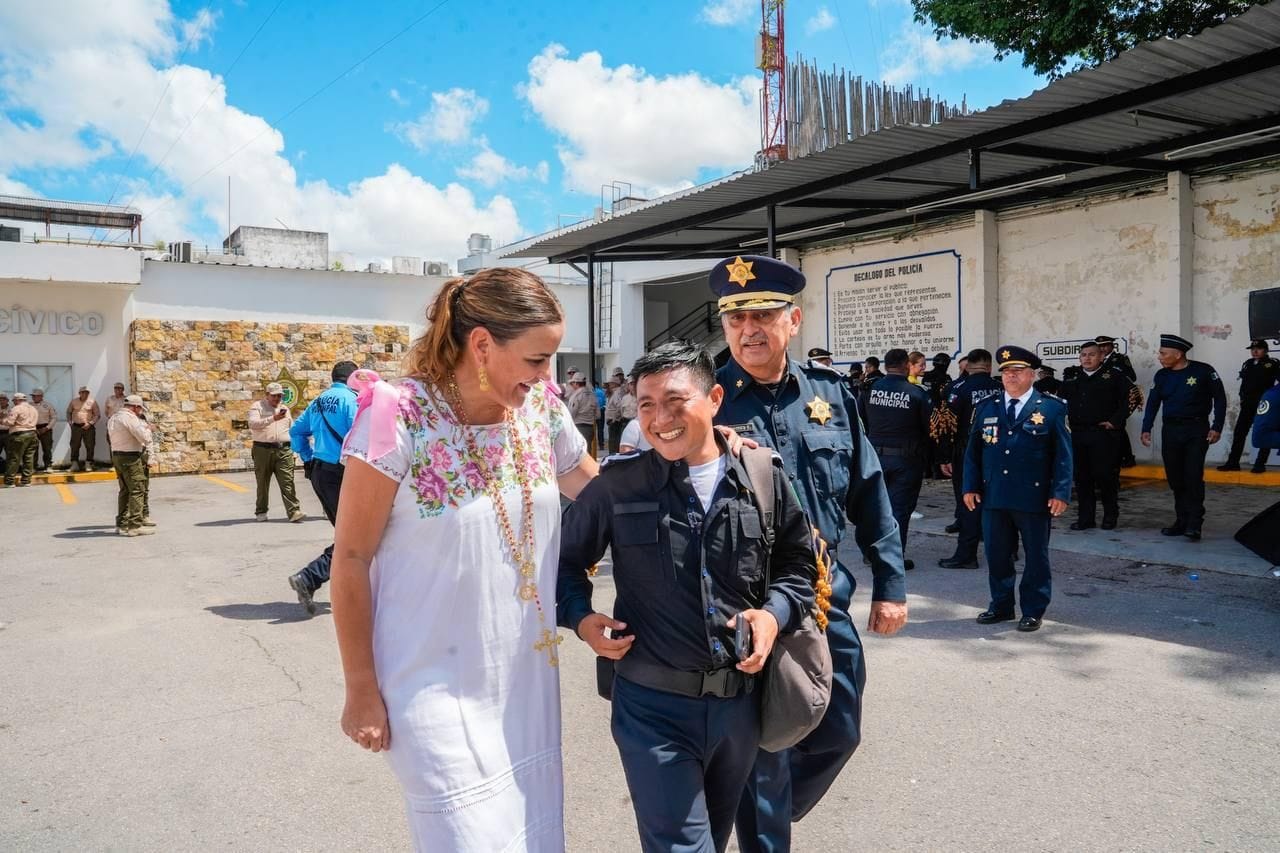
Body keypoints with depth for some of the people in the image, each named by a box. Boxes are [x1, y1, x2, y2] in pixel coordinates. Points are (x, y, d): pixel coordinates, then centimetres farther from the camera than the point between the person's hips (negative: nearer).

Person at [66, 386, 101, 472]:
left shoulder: (92, 402, 0)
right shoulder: (74, 402, 8)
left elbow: (97, 414, -1)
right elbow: (68, 412, 20)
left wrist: (90, 423, -10)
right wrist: (70, 422, 9)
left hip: (88, 427, -2)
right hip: (76, 426, 2)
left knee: (89, 446, -2)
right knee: (74, 446, 3)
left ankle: (88, 463, 6)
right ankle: (74, 463, 11)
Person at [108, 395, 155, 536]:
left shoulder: (113, 418, 15)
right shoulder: (130, 418, -15)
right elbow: (146, 439, -19)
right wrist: (148, 429, 2)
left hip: (116, 456, 10)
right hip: (130, 458, -10)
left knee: (125, 490, 17)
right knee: (137, 490, -6)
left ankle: (121, 524, 22)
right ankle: (135, 526, -8)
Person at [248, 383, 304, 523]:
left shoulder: (284, 409, 19)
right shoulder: (257, 406, 3)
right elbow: (253, 423, -15)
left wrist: (293, 446, 15)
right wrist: (273, 418, -24)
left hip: (284, 450, 3)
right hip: (263, 449, -3)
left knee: (287, 482, -8)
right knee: (263, 483, 6)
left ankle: (293, 511, -15)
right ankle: (261, 511, 19)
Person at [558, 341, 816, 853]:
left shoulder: (763, 478, -3)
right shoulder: (617, 486, -8)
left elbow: (799, 564, 8)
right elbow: (567, 560, 6)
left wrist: (776, 613, -9)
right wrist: (579, 617, -10)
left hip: (740, 702, 3)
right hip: (652, 706, -3)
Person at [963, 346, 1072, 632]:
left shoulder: (1052, 408, 0)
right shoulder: (986, 408, 8)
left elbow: (1063, 455, -3)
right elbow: (973, 451, 10)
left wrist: (1061, 493, -10)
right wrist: (970, 486, 4)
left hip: (1034, 499, -3)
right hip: (994, 498, 3)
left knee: (1036, 556, 8)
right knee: (997, 554, 10)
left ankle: (1033, 611, 20)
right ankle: (1001, 605, 25)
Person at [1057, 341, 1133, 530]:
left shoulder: (1114, 376, 2)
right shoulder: (1071, 379, 14)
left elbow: (1131, 397, -5)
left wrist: (1116, 421, -9)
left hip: (1104, 434, -4)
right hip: (1077, 434, 4)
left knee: (1105, 475, -2)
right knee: (1082, 477, 6)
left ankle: (1110, 515, 15)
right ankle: (1085, 517, 14)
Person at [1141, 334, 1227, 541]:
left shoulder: (1203, 371, -7)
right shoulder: (1161, 376, 6)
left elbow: (1219, 398, -1)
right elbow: (1153, 403, 6)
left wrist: (1217, 428, -7)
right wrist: (1146, 429, -5)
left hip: (1197, 430, -4)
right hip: (1171, 431, 4)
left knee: (1193, 477, -10)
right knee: (1175, 479, 6)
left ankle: (1194, 525, -6)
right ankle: (1182, 521, 15)